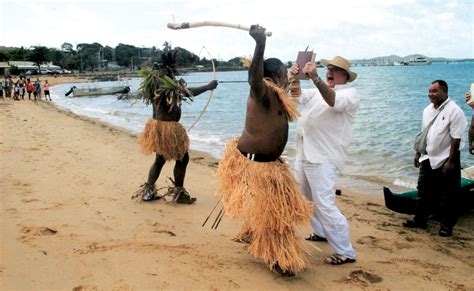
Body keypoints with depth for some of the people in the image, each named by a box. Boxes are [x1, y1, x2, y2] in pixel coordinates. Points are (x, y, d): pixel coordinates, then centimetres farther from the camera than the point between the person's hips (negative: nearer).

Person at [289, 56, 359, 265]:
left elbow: (333, 101, -27)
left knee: (325, 205, -13)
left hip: (323, 159, -9)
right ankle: (322, 232, 41)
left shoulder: (350, 94, -6)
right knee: (307, 198, 21)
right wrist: (294, 78, -11)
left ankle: (346, 252, -4)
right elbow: (297, 94, 10)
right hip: (304, 154, 9)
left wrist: (315, 78, -39)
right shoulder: (319, 91, 20)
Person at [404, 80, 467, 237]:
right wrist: (418, 153, 14)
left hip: (445, 160, -7)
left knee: (448, 196, 5)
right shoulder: (428, 110, 6)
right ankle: (420, 220, 27)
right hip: (428, 159, 7)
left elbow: (456, 139, -17)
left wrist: (451, 161, -18)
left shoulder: (454, 111, -16)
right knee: (423, 192, 14)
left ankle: (447, 225, 19)